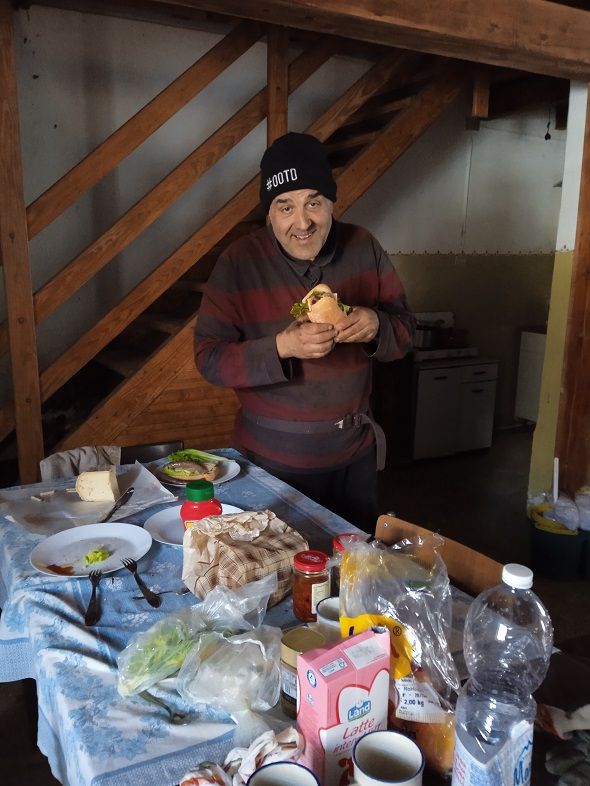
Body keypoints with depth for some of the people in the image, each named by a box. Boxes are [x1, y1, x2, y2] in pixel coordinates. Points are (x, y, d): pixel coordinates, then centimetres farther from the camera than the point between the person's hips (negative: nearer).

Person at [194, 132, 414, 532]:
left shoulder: (363, 248, -4)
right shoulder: (239, 262, -14)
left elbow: (405, 329, 2)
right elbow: (209, 357, -15)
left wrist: (376, 326, -21)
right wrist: (281, 348, -31)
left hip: (355, 451, 4)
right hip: (275, 458, -3)